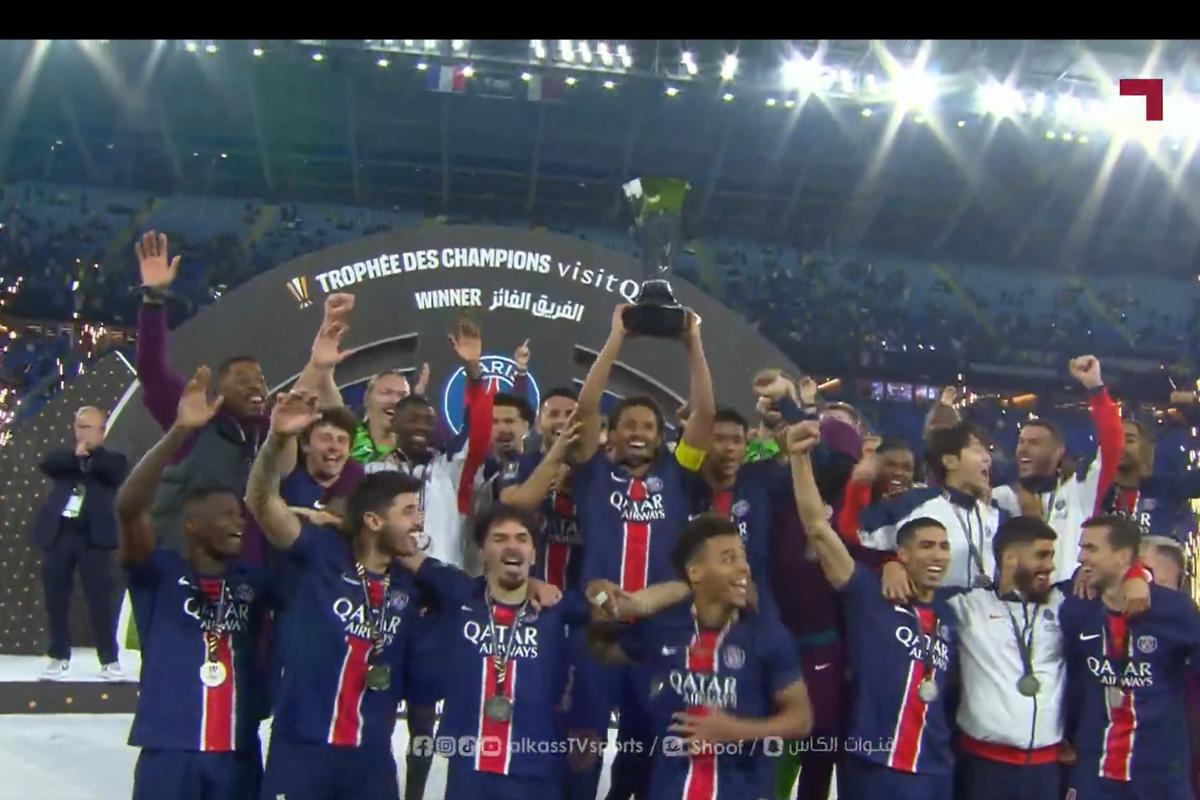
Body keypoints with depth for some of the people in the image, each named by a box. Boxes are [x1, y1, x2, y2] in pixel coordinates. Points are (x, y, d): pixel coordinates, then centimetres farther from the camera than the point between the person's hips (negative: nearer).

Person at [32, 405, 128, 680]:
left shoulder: (112, 459, 11)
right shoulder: (65, 457, 17)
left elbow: (117, 475, -11)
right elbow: (46, 464, -3)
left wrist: (92, 451, -7)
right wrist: (77, 455, -13)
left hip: (93, 537, -3)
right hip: (58, 534, 3)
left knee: (100, 599, -4)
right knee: (56, 599, 6)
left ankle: (109, 660, 2)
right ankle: (59, 658, 17)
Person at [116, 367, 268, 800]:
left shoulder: (252, 581, 11)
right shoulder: (159, 572, -1)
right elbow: (128, 508, -17)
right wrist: (180, 431, -27)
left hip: (239, 756, 4)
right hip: (170, 755, -4)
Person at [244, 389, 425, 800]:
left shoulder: (411, 586, 7)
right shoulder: (321, 555, -4)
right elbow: (262, 501, -14)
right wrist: (278, 439, -32)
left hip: (372, 757, 4)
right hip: (301, 748, -4)